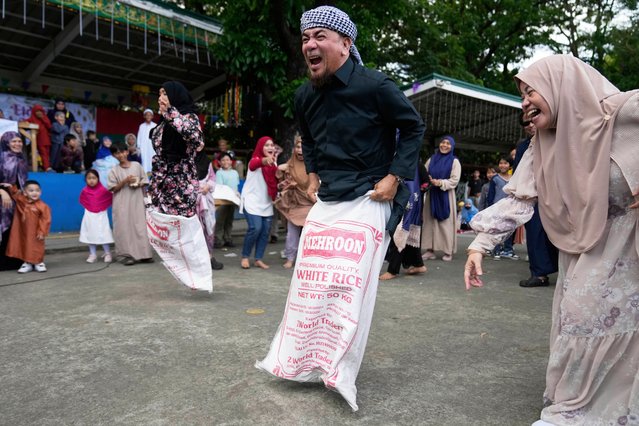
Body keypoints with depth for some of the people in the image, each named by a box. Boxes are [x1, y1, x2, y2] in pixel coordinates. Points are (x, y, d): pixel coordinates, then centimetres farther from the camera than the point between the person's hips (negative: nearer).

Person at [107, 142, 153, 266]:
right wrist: (125, 181, -14)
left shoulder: (136, 165, 6)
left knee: (140, 226, 0)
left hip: (137, 201, 1)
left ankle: (143, 254, 6)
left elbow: (145, 181, 11)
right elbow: (113, 189, -2)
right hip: (122, 203, -1)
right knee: (124, 228, -4)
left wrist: (139, 184, -10)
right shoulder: (114, 170, 2)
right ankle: (128, 254, 1)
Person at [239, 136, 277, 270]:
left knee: (265, 230, 2)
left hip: (267, 202, 6)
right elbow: (253, 164, -35)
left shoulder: (273, 163, 10)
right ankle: (245, 257, 1)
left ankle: (258, 259, 12)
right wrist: (265, 160, -57)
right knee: (255, 228, -17)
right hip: (252, 200, -6)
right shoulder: (255, 160, -9)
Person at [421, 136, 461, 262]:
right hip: (431, 194, 4)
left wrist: (440, 183, -21)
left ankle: (448, 251, 4)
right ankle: (430, 250, 9)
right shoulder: (432, 159, 12)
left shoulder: (454, 161, 2)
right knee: (430, 222, 3)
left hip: (445, 195, -3)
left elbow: (455, 180, -7)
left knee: (446, 223, -3)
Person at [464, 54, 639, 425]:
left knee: (591, 318, -5)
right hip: (580, 246, 6)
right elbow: (517, 198, -6)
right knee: (573, 322, 8)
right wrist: (479, 244, -14)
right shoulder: (542, 148, -2)